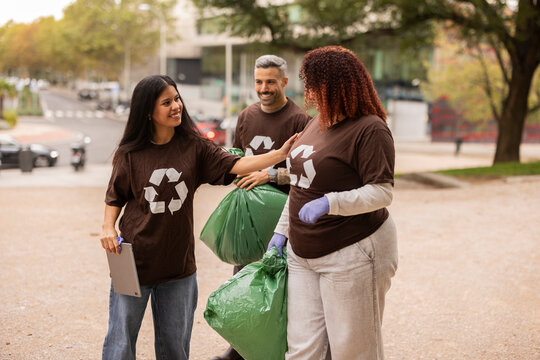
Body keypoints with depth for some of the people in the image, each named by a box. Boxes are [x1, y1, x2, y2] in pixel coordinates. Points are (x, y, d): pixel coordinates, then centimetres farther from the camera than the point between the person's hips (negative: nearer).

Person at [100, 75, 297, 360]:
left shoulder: (193, 146, -1)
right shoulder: (130, 153, -4)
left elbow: (232, 165, -11)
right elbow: (115, 197, 7)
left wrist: (279, 155, -23)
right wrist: (108, 227, -10)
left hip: (178, 262, 2)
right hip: (135, 259, -2)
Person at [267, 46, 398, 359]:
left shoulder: (370, 130, -13)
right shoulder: (317, 124, 14)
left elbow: (382, 192, -18)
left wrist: (330, 203, -29)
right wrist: (282, 231, 19)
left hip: (352, 254, -8)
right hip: (303, 252, 8)